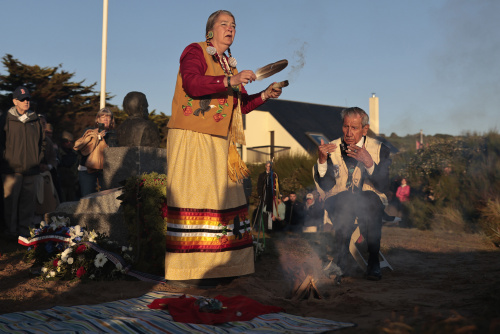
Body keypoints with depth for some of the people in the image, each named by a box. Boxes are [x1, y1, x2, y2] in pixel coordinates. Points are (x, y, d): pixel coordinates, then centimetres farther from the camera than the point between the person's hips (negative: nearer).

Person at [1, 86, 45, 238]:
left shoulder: (35, 120, 11)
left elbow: (42, 141, 18)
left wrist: (39, 160, 11)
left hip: (31, 168, 3)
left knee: (29, 200, 7)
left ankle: (25, 228, 17)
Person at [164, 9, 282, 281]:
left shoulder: (230, 66, 21)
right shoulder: (195, 51, -1)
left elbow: (239, 106, 20)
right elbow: (192, 83, -20)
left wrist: (265, 95, 7)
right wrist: (230, 81, -27)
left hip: (218, 142, 8)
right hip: (191, 137, -7)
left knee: (223, 195, 4)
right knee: (191, 194, -10)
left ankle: (216, 261, 9)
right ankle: (186, 264, -7)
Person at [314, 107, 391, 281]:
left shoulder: (380, 149, 2)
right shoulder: (331, 149, 4)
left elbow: (383, 186, -11)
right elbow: (325, 186, -4)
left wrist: (368, 163, -26)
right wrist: (322, 161, -19)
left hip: (370, 201, 0)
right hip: (338, 203, 0)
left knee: (370, 198, -35)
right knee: (346, 198, -35)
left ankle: (373, 261, -26)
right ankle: (343, 253, -21)